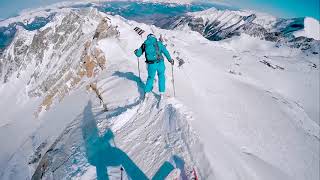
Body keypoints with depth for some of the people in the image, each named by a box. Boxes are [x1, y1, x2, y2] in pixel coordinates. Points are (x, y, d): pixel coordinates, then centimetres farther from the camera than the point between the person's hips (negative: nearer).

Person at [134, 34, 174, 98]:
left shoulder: (144, 44, 10)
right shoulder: (158, 43, 7)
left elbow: (138, 54, 14)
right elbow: (165, 52, 1)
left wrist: (136, 52, 37)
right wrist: (170, 59, 11)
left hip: (151, 65, 1)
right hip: (160, 63, -1)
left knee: (150, 78, 22)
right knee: (161, 76, 20)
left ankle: (147, 92, 13)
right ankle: (161, 92, 16)